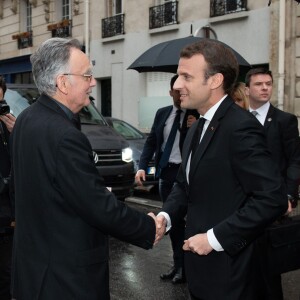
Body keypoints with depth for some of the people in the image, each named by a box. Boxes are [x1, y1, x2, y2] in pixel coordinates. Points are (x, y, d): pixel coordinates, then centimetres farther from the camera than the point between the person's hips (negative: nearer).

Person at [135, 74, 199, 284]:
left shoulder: (198, 115, -6)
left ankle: (185, 265, 20)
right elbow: (151, 141, 8)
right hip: (166, 172, 5)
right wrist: (142, 167, -3)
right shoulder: (162, 113, 9)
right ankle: (178, 263, 28)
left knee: (186, 219, 5)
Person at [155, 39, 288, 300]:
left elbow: (273, 198, -24)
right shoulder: (198, 127, 10)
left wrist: (215, 238, -21)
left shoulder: (240, 127, -19)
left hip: (229, 270, -8)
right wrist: (165, 216, -5)